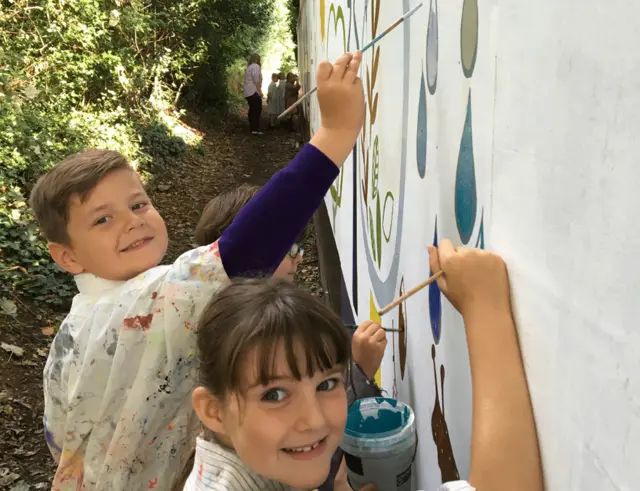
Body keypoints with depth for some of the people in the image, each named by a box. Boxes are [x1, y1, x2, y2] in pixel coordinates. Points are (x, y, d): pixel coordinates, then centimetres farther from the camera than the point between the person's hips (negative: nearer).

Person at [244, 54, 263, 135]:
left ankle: (252, 128, 13)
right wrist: (260, 91, -19)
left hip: (248, 92, 10)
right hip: (254, 92, -10)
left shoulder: (248, 67, 24)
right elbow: (256, 80, -17)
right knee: (257, 110, -12)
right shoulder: (256, 66, -5)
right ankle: (255, 129, -18)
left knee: (252, 110, 11)